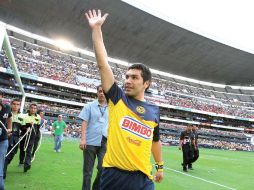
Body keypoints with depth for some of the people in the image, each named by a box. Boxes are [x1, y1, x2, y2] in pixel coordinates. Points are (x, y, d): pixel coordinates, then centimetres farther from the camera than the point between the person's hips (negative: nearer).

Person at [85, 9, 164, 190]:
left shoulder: (154, 111, 5)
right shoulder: (117, 98, -2)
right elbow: (103, 64, -7)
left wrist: (160, 166, 21)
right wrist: (96, 29, -8)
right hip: (114, 174, -1)